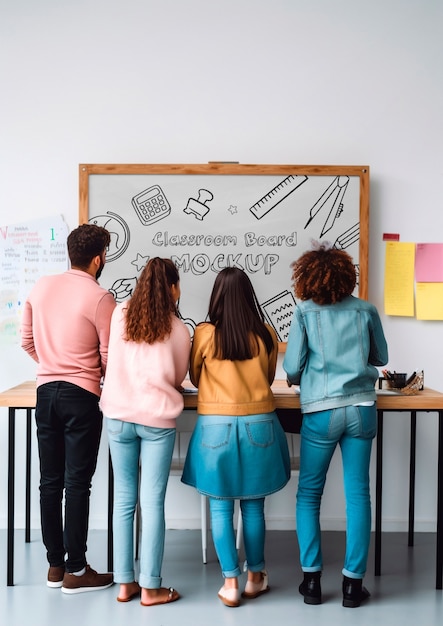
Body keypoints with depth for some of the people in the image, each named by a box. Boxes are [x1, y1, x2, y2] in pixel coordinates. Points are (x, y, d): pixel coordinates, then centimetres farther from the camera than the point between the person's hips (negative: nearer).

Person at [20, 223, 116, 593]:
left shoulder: (41, 287, 5)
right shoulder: (100, 298, -12)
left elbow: (27, 341, 12)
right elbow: (108, 356, -8)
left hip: (45, 392, 6)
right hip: (81, 396, -6)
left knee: (51, 481, 11)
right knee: (77, 484, 1)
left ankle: (55, 565, 22)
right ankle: (75, 571, 9)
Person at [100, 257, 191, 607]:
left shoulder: (120, 315, 1)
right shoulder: (179, 330, -5)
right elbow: (178, 378, 8)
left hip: (119, 416, 3)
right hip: (157, 420, -3)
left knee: (124, 499, 11)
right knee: (153, 501, 3)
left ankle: (125, 582, 18)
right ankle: (150, 587, 9)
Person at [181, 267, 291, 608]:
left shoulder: (205, 334, -8)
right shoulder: (267, 335, -3)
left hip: (217, 425, -2)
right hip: (258, 424, 2)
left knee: (221, 507, 8)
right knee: (253, 505, 13)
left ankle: (231, 583, 10)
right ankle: (255, 577, 25)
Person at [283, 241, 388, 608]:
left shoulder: (305, 312, -4)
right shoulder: (366, 310, 2)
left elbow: (292, 367, -5)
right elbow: (381, 357, 15)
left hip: (321, 411, -2)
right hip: (361, 408, 2)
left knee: (309, 494, 11)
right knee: (358, 494, 7)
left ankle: (312, 579, 13)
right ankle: (353, 583, 11)